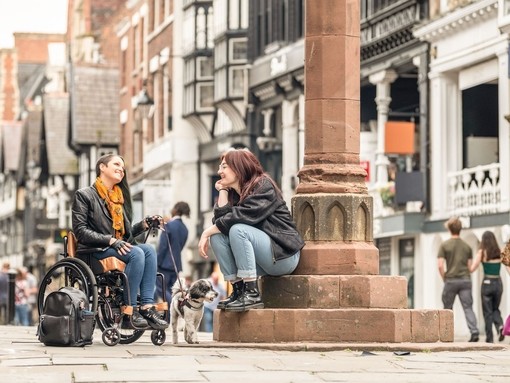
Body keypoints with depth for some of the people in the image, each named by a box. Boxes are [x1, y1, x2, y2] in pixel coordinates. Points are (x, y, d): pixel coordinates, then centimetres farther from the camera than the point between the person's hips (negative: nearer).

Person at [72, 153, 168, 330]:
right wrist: (111, 240, -20)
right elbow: (80, 231, -9)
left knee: (149, 249, -23)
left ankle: (147, 307, -32)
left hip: (118, 248, 7)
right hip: (94, 251, -7)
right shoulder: (84, 195, 2)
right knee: (136, 253, -31)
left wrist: (144, 224, 2)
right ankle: (129, 311, -30)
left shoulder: (120, 197, 24)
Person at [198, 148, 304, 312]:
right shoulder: (233, 193, 13)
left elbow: (243, 216, -23)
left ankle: (252, 294, -30)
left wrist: (208, 231, -19)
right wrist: (222, 191, -1)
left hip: (283, 255, -7)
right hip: (263, 262, 7)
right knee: (216, 235, -10)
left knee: (238, 230, -29)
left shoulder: (264, 185, -9)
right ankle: (238, 290, -13)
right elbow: (220, 220, -2)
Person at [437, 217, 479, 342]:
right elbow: (470, 266, 9)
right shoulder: (467, 246, 9)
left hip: (451, 280, -2)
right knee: (468, 307, -2)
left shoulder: (444, 245, -1)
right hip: (465, 280, 2)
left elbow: (440, 265, -8)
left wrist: (444, 279, 5)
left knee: (448, 308, 12)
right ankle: (474, 332, -17)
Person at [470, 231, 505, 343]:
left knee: (488, 312, 7)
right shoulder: (499, 252, 5)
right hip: (498, 283, 3)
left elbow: (472, 269, -6)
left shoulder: (482, 252, -5)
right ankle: (500, 326, -10)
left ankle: (490, 338, 4)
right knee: (495, 309, 19)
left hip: (487, 283, -3)